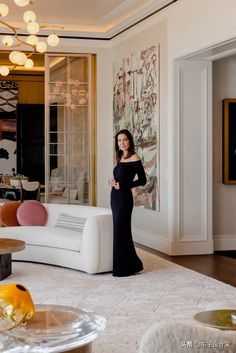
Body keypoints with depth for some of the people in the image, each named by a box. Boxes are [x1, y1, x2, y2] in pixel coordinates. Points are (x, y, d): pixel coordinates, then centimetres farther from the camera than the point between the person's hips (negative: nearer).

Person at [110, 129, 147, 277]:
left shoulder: (134, 158, -9)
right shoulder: (121, 158, 15)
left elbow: (142, 180, -12)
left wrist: (122, 185, -17)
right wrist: (113, 181, -1)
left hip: (124, 197, -8)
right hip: (115, 197, 8)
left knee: (121, 230, -5)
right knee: (119, 230, 11)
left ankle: (124, 268, 5)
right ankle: (132, 264, 21)